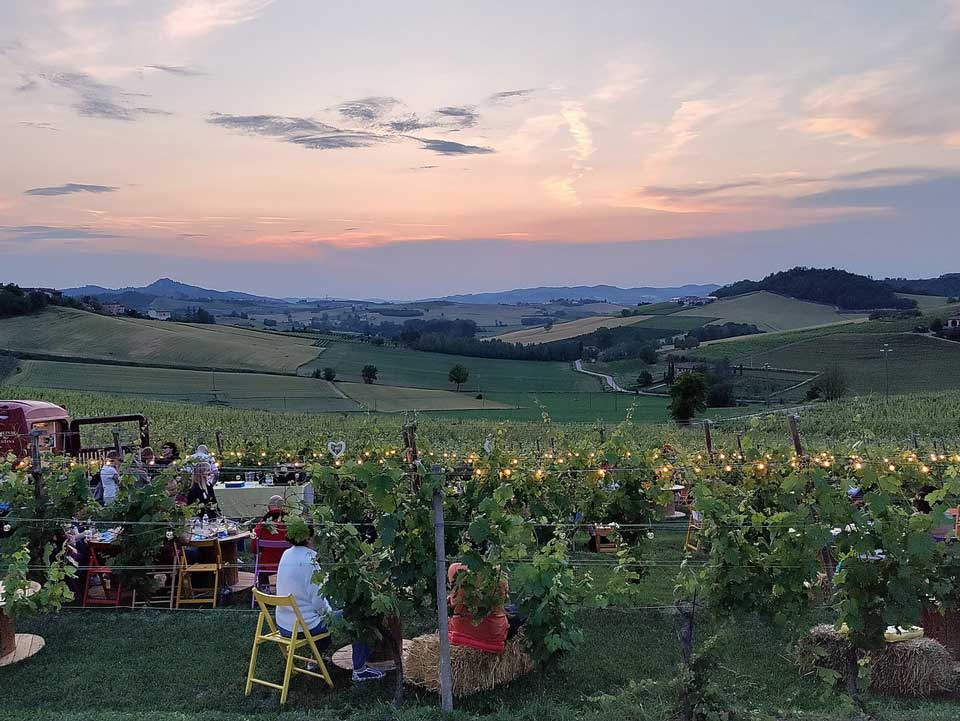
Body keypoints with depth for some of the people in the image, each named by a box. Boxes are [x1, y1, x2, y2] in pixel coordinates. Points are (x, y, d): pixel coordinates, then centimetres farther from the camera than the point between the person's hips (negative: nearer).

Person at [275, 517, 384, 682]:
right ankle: (360, 670, 11)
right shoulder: (309, 559, -21)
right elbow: (317, 600, -20)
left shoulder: (286, 554, 3)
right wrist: (328, 611, 0)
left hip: (283, 625, 9)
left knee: (324, 615, 36)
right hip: (304, 626, -8)